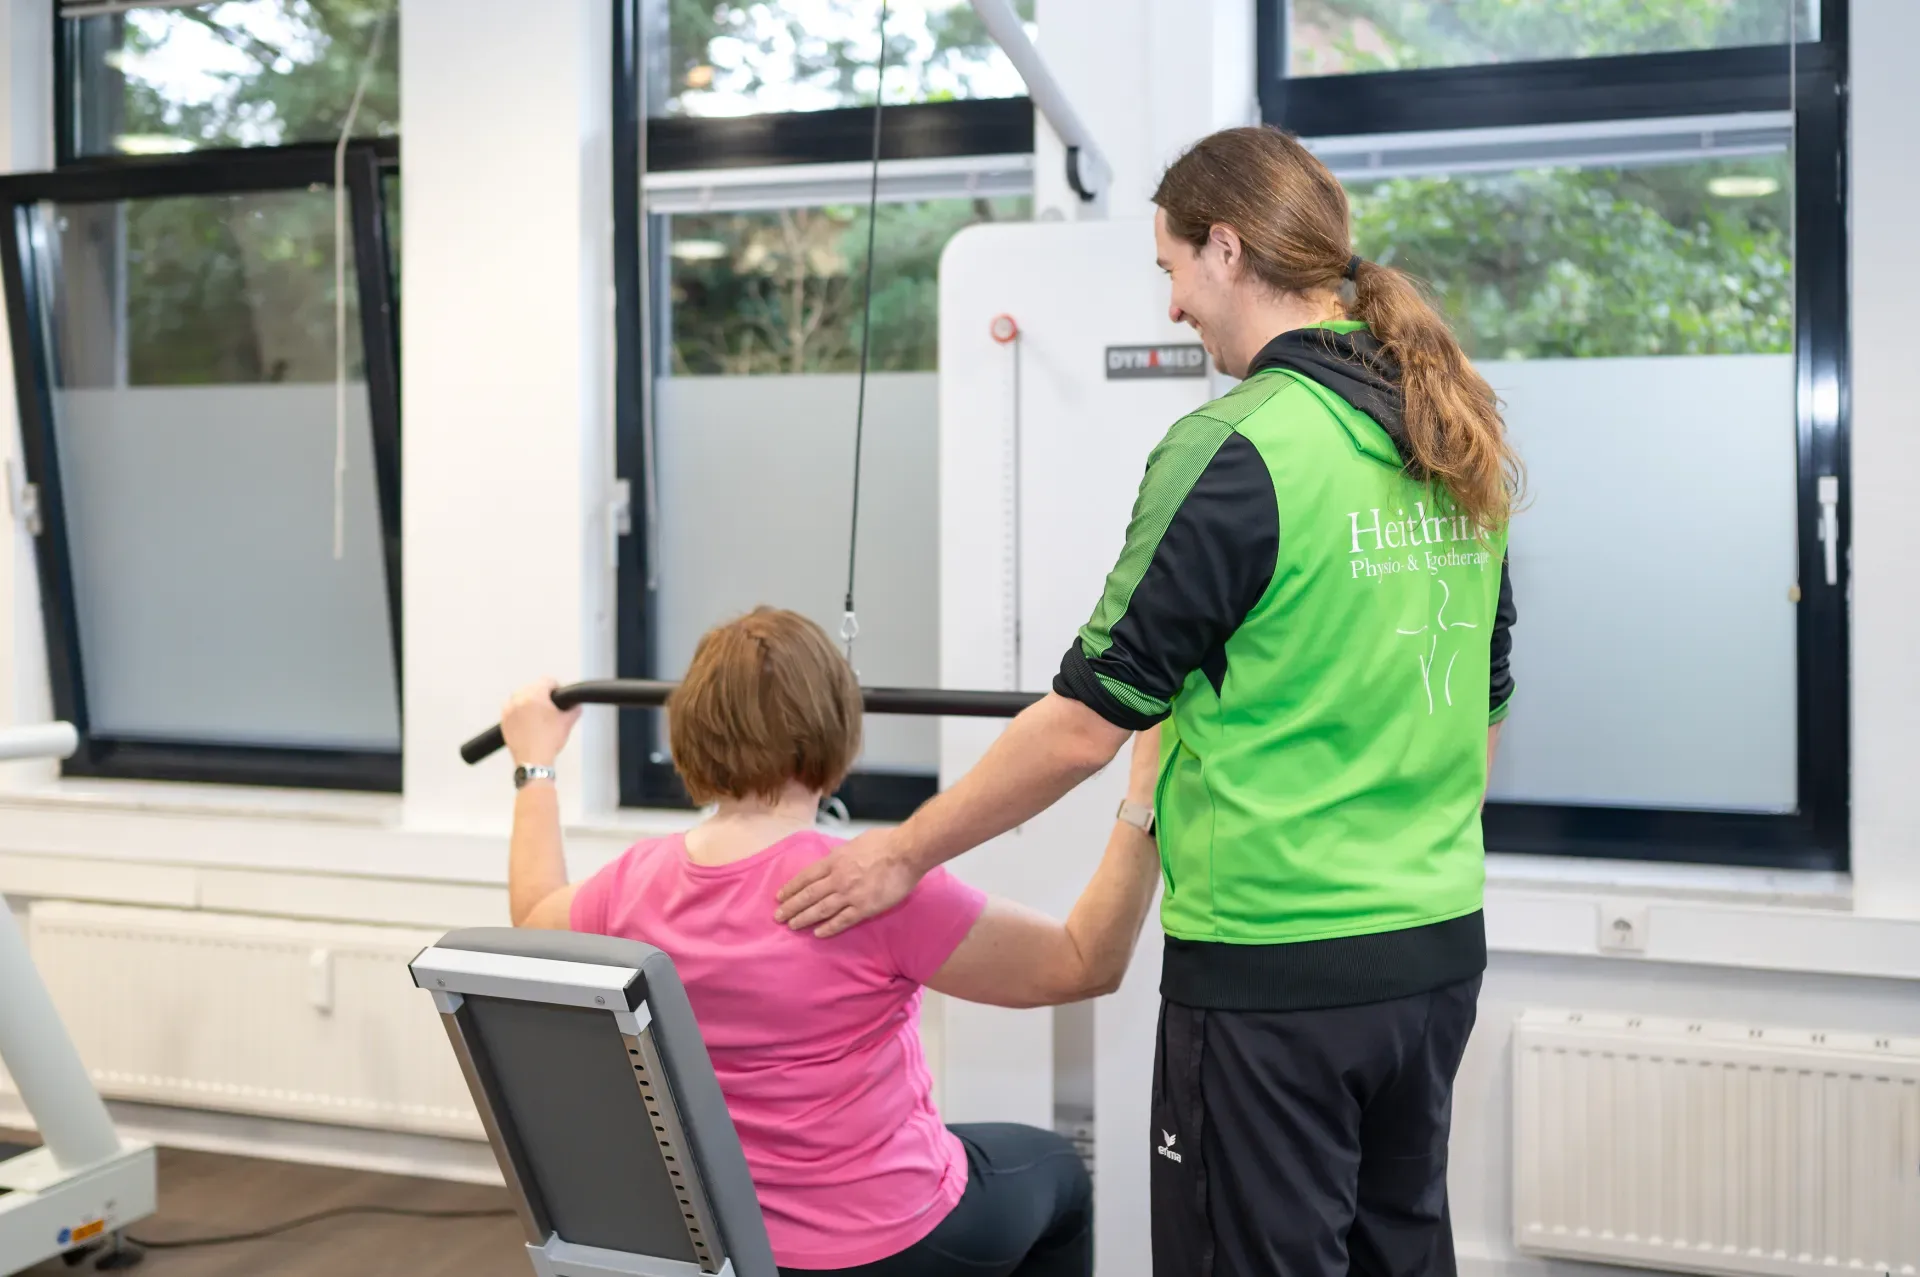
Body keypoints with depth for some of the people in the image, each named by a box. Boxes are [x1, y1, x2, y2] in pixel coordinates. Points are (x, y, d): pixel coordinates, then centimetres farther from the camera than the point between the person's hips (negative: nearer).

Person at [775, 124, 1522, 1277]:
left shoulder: (1236, 448, -16)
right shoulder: (1457, 446, 7)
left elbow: (1088, 723, -16)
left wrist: (905, 854, -5)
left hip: (1273, 964, -8)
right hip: (1438, 945, 8)